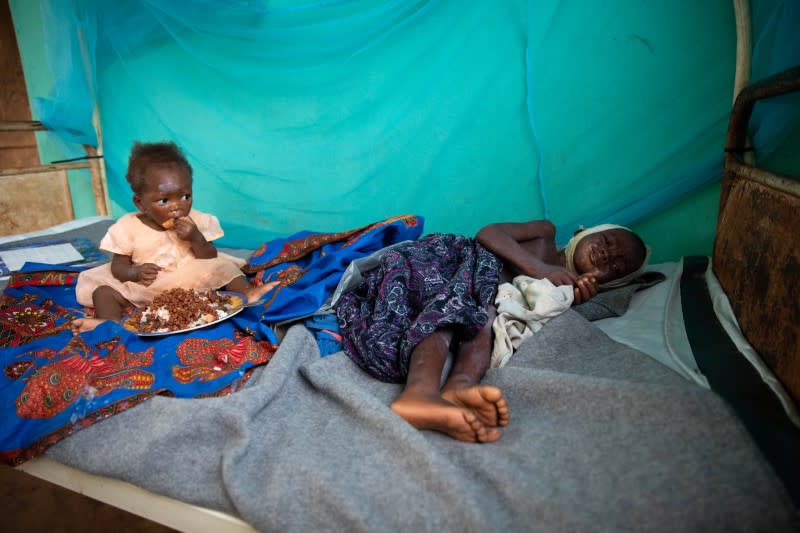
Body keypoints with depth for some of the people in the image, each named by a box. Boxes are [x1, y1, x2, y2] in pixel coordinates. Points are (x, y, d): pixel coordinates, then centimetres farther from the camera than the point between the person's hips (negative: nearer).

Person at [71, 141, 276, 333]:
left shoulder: (196, 222, -2)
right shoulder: (128, 227, -4)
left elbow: (211, 260, -4)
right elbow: (118, 266, -2)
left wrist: (196, 239, -22)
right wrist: (135, 272, -24)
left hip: (190, 283, 0)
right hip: (144, 290, 0)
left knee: (222, 267, -15)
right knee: (104, 290, -18)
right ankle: (110, 322, -42)